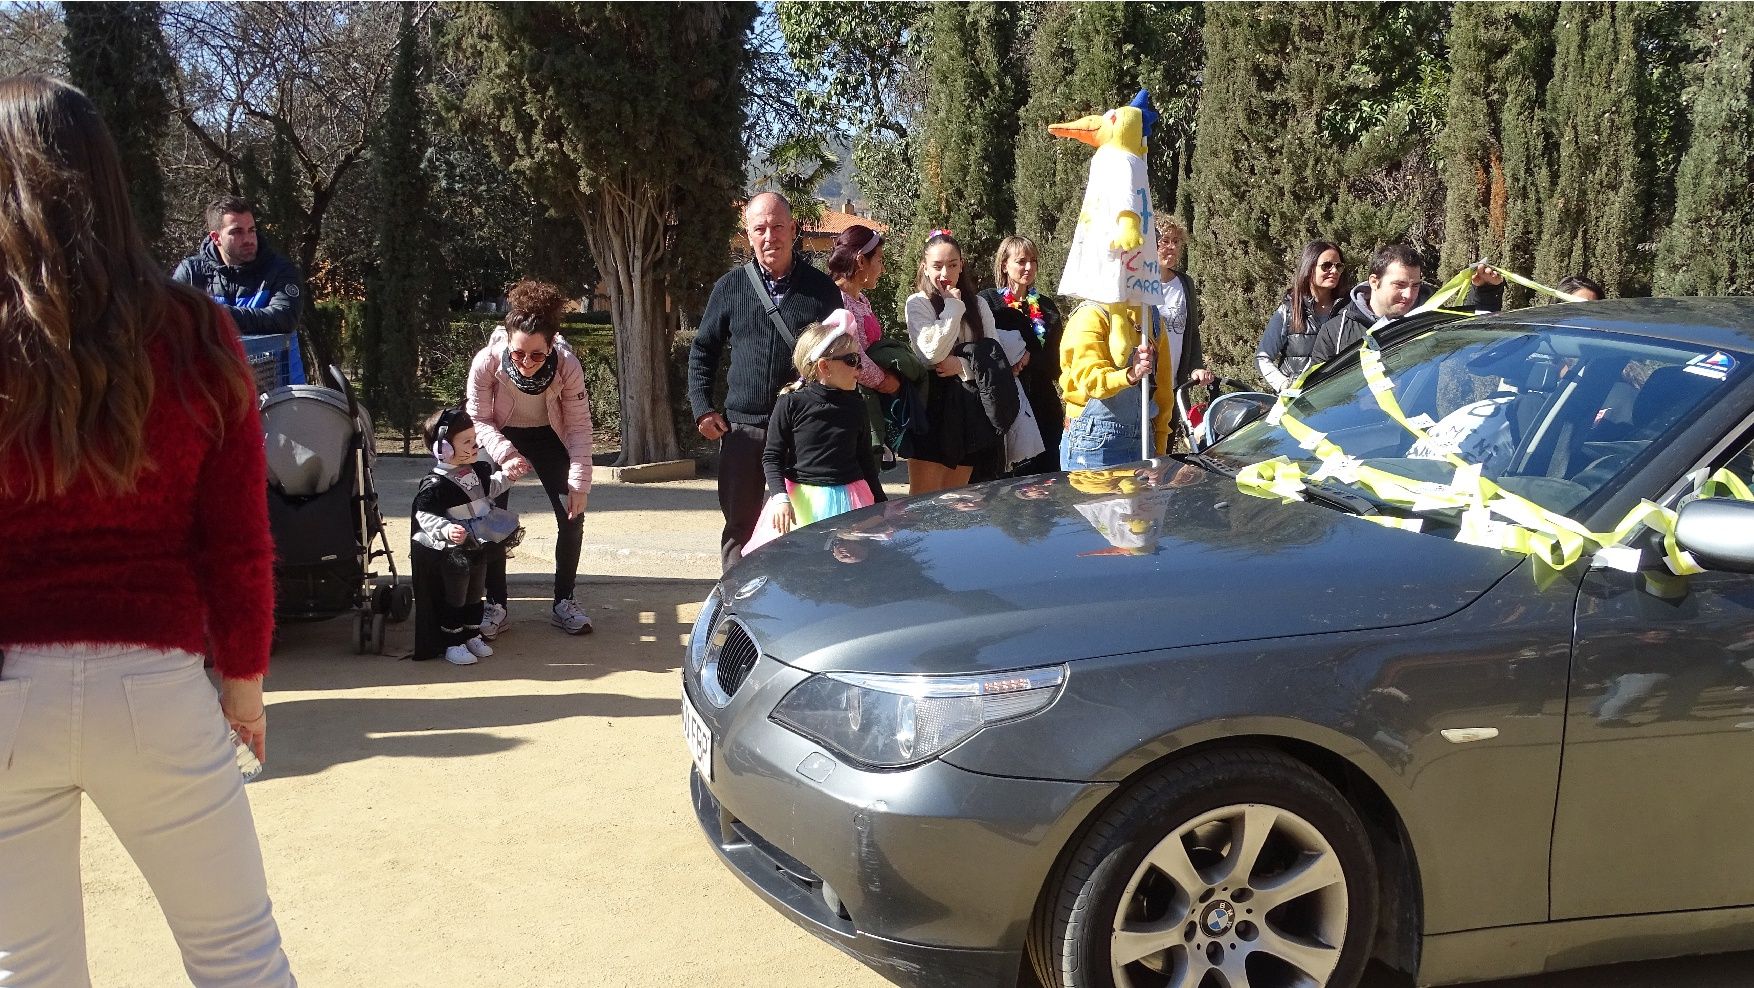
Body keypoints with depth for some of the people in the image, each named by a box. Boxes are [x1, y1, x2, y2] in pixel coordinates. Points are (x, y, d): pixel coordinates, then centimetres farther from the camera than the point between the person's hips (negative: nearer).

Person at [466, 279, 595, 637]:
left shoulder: (567, 365, -31)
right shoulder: (486, 362, -32)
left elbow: (579, 424, -20)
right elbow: (478, 419, -18)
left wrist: (579, 481, -25)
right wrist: (504, 454, -34)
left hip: (549, 436, 1)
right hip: (501, 437, -1)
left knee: (572, 515, -7)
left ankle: (564, 602, 8)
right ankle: (495, 605, 4)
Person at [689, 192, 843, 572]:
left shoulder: (821, 288, 2)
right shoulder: (730, 287, 4)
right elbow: (703, 350, 11)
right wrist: (702, 408, 2)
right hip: (742, 426, 1)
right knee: (739, 526, 7)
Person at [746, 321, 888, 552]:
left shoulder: (855, 405, 5)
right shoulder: (791, 403, -7)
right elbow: (772, 457, -4)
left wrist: (880, 504, 19)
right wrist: (780, 498, -17)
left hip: (847, 499, 3)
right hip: (799, 498, -3)